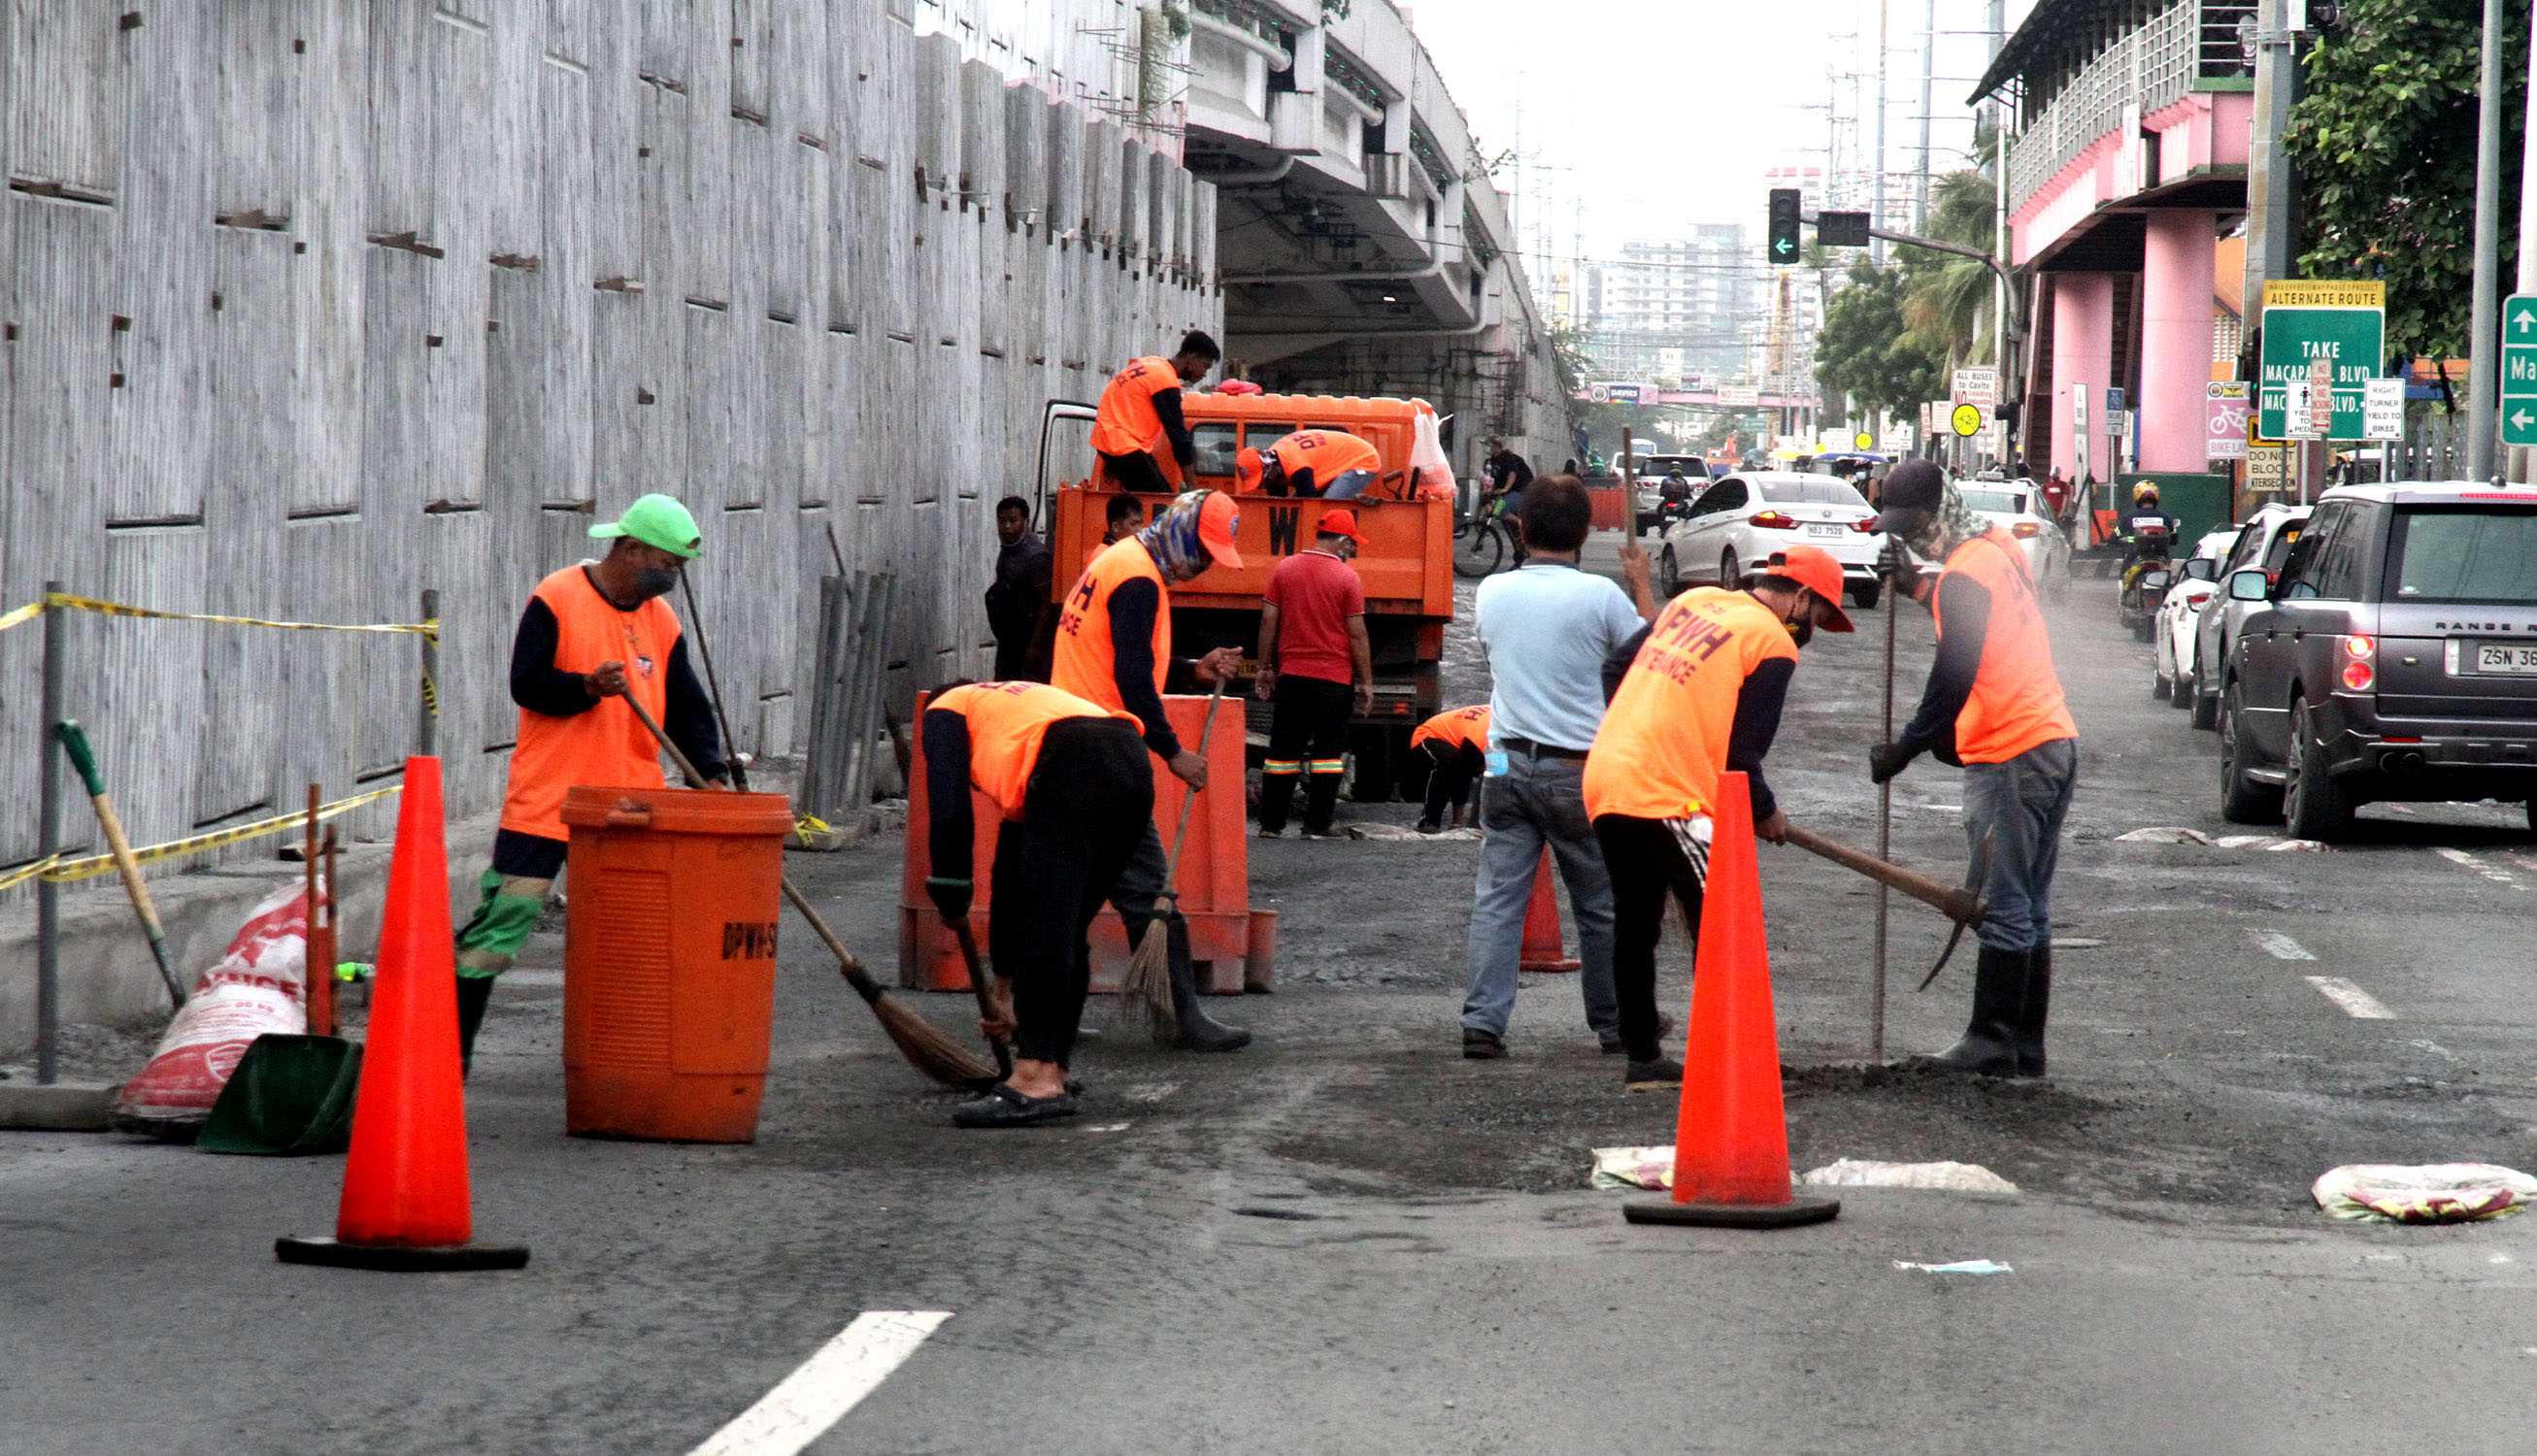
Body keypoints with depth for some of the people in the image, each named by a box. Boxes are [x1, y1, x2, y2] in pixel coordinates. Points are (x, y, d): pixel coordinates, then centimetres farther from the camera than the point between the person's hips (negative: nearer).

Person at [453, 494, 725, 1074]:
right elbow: (526, 684, -11)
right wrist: (588, 687, -27)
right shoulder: (557, 599, -7)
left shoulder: (661, 619, 11)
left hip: (630, 809, 6)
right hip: (546, 802, -6)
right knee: (503, 921, -4)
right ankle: (454, 1044, 3)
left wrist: (709, 773, -3)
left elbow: (686, 707, 11)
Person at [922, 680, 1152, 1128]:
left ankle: (1036, 1080, -15)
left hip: (1077, 772, -8)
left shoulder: (946, 709, 25)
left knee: (1047, 925, -9)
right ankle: (1051, 1074, 18)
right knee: (1066, 932, 16)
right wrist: (1005, 982, 47)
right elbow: (1011, 861, 45)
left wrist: (950, 899, 19)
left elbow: (949, 812, 6)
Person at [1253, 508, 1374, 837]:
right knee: (1328, 751, 3)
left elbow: (1268, 621, 4)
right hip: (1334, 679, -4)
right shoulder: (1347, 578, -7)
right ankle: (1317, 824, 2)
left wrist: (1265, 668, 12)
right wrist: (1366, 682, -1)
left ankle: (1270, 823, 11)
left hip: (1291, 675, 4)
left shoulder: (1284, 569, 3)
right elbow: (1357, 634, -7)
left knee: (1284, 749, 10)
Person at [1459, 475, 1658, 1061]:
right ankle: (1613, 1024, 20)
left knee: (1497, 899, 2)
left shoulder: (1492, 592, 1)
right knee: (1600, 905, 10)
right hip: (1579, 771, -3)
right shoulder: (1600, 596, -10)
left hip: (1507, 765, 3)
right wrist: (1641, 584, 16)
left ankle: (1482, 1023, -7)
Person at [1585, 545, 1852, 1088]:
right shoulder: (1774, 645, -5)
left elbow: (1616, 669, 19)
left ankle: (1643, 1057, 23)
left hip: (1605, 778, 8)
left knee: (1635, 929, 16)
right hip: (1669, 795, -8)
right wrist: (1766, 813, 9)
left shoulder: (1693, 601, 16)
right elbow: (1741, 755, -8)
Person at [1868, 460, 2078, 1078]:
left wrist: (1905, 749, -9)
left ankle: (1992, 1045, -4)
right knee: (2031, 907, 11)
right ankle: (2025, 1048, 15)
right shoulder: (1999, 546, 12)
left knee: (2004, 908, -6)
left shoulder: (1964, 574, -15)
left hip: (2010, 759, -10)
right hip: (2055, 744, 10)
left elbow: (1954, 678, -16)